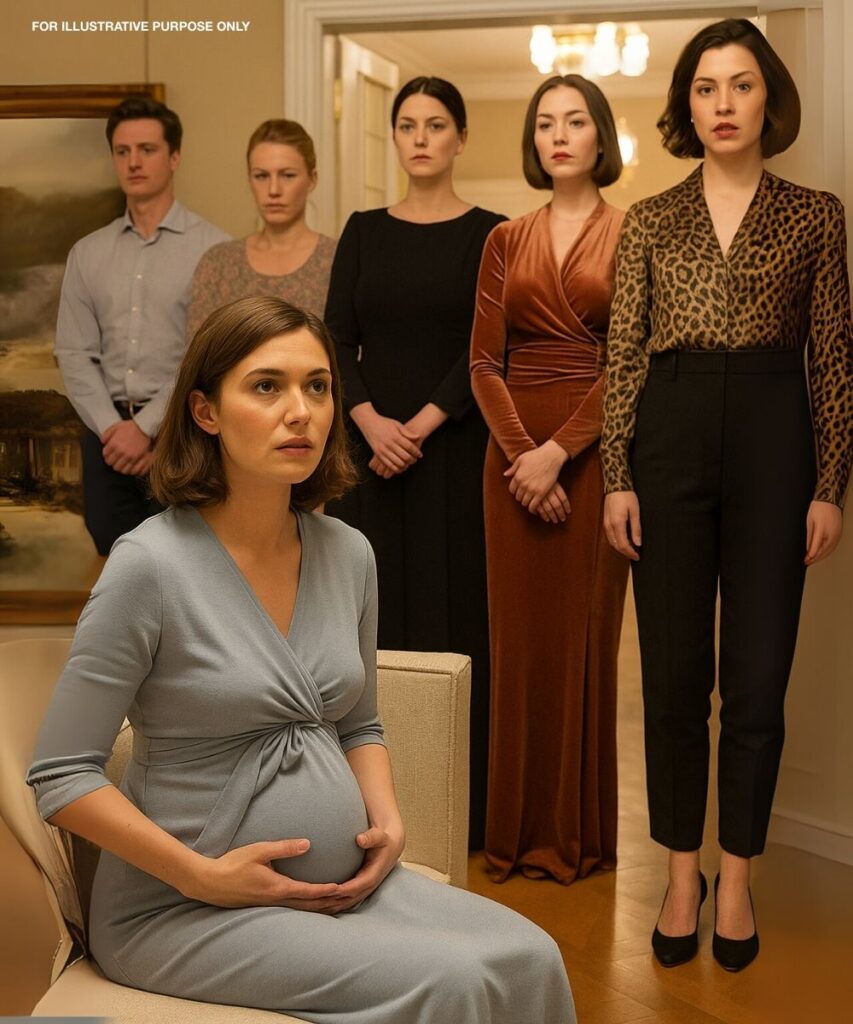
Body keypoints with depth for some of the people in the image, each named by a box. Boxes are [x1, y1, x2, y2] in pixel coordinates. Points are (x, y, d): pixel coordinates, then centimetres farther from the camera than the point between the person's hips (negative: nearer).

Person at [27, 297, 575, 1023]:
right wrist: (204, 876, -16)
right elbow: (62, 775, -12)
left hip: (345, 883, 6)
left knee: (529, 959, -15)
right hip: (182, 910, -6)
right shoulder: (151, 565, -16)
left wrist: (387, 821, -1)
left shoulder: (347, 553, 3)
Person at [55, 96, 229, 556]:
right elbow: (74, 353, 7)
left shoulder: (211, 247, -3)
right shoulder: (87, 253, 11)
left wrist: (147, 427, -12)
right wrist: (111, 428, -7)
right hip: (107, 434, 4)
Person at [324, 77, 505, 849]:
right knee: (372, 610, 5)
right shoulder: (364, 231, 10)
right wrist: (371, 422, -12)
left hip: (454, 445, -3)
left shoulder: (487, 234, 1)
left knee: (451, 611, -1)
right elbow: (337, 339, 4)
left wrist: (420, 427, -15)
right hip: (370, 443, 3)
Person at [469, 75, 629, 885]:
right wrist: (519, 453, -10)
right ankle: (517, 826, 16)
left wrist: (558, 451, -14)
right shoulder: (506, 241, 11)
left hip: (593, 450, -3)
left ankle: (578, 829, 13)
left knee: (583, 632, 1)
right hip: (514, 449, 3)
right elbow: (484, 361, 4)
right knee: (518, 633, 5)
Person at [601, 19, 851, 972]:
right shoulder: (649, 220, 10)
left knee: (757, 675, 2)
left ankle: (737, 878, 18)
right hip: (669, 435, 1)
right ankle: (681, 874, 20)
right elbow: (622, 354, 7)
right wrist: (616, 475, -1)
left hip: (774, 436, -1)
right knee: (673, 673, 5)